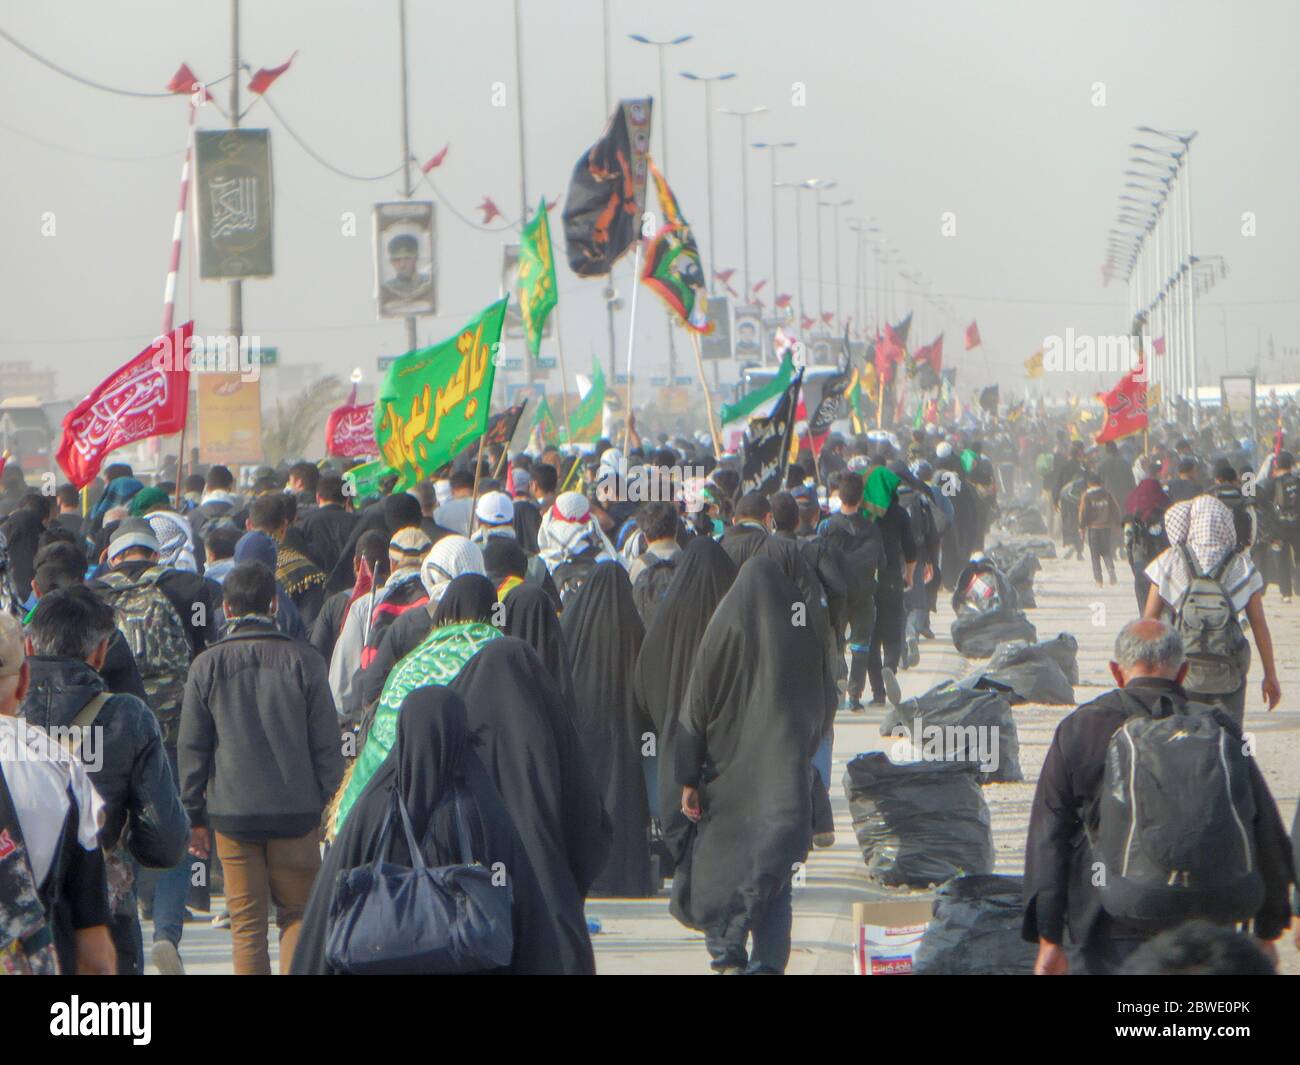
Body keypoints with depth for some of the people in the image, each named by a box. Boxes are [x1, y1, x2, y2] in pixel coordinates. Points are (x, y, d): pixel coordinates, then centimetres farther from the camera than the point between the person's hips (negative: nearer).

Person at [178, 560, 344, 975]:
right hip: (296, 812, 0)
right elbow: (327, 743, 1)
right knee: (297, 913, 11)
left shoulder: (207, 665, 0)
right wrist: (330, 806, 10)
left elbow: (192, 748, 2)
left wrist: (194, 816, 10)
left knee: (246, 924, 6)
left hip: (232, 814, 0)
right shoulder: (303, 660, -1)